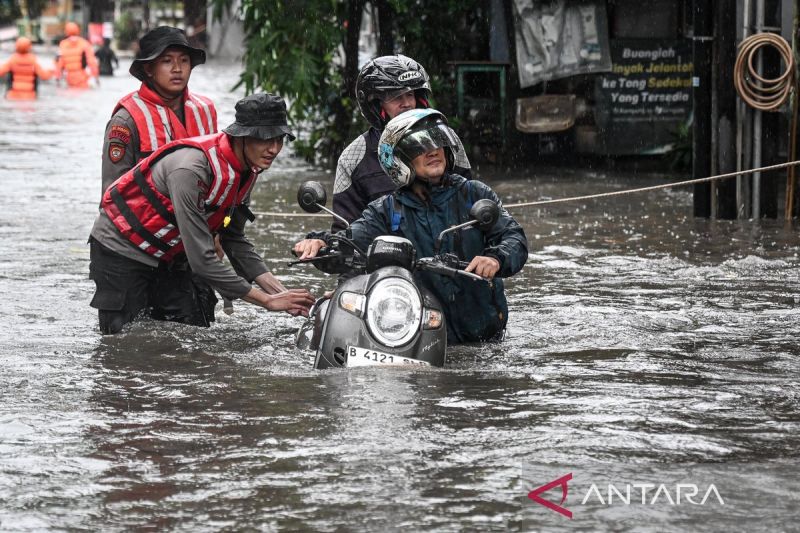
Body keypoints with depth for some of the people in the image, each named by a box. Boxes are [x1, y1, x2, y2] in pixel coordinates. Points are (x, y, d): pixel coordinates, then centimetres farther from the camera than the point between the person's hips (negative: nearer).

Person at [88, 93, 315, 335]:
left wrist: (279, 290, -10)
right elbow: (202, 259, -34)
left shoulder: (246, 169, -7)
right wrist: (268, 301, -30)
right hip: (122, 250, -8)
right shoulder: (192, 169, -34)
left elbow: (234, 239, 4)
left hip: (167, 255, 8)